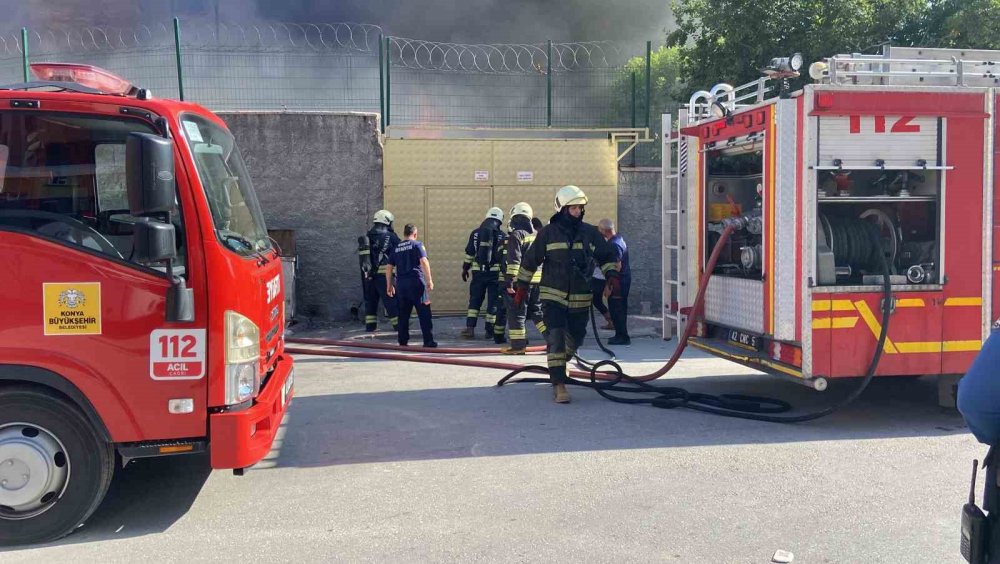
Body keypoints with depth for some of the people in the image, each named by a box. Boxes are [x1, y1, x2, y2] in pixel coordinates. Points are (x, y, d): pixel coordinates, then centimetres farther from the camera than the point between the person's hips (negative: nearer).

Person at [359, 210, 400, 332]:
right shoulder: (389, 236, -8)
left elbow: (360, 256, 13)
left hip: (368, 275, 5)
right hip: (384, 275, -5)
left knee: (370, 300, 15)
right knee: (390, 300, 2)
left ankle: (370, 325, 16)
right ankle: (398, 324, 4)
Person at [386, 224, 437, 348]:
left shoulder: (396, 248, 16)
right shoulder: (417, 244, 1)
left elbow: (389, 268, 15)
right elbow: (423, 261, -13)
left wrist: (389, 285, 22)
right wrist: (429, 280, -14)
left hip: (401, 283, 5)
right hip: (416, 282, -5)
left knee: (403, 313, 13)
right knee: (424, 313, -3)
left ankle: (403, 340, 14)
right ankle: (428, 341, -6)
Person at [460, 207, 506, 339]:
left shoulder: (475, 233, 6)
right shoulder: (501, 235, -1)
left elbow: (469, 253, 7)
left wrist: (465, 269, 16)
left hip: (478, 271, 2)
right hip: (495, 272, -2)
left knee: (475, 299, 9)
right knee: (493, 301, 5)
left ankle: (470, 328, 1)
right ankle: (490, 331, 7)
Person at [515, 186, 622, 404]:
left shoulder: (590, 232, 2)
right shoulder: (548, 232, -5)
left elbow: (606, 256, 12)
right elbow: (530, 261, 3)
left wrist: (612, 275, -6)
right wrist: (522, 287, 6)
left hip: (580, 299, 4)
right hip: (552, 296, -4)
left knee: (575, 338, 15)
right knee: (556, 338, -15)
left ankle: (558, 366, 44)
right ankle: (559, 385, -15)